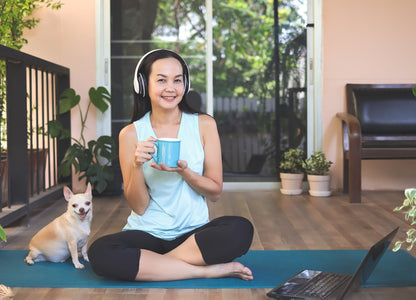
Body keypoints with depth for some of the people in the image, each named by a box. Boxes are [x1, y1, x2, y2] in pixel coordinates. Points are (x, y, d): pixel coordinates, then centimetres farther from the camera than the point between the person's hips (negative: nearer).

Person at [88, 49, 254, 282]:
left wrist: (183, 171, -18)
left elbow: (215, 192, 1)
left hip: (194, 232, 0)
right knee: (100, 253, -32)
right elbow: (139, 206, -2)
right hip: (147, 233, 0)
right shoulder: (131, 134, -1)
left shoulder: (204, 125, 1)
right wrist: (137, 165, -20)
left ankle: (149, 264, -18)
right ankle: (208, 270, -22)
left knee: (241, 229, -31)